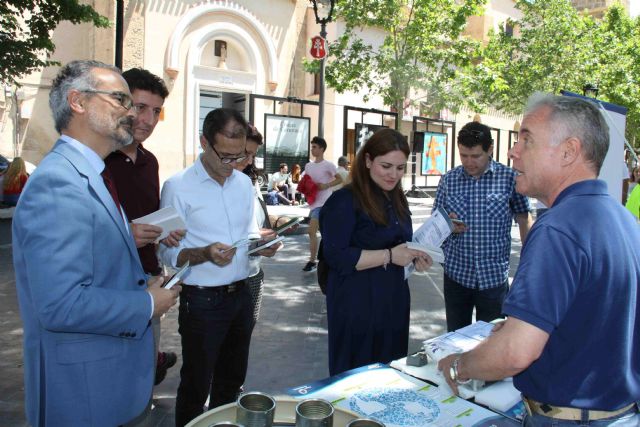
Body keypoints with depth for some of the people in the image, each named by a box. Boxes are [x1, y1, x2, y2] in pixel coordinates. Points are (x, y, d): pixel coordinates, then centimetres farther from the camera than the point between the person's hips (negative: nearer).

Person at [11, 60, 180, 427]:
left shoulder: (89, 176, 8)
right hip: (83, 385, -9)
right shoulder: (56, 184, -24)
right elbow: (60, 305, -30)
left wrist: (144, 285, 2)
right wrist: (147, 304, -18)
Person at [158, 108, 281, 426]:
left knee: (232, 380, 21)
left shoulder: (244, 182, 6)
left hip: (241, 294, 6)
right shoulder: (177, 187, -12)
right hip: (202, 301, -6)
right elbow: (168, 252, -12)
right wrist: (205, 254, -30)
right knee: (196, 387, 11)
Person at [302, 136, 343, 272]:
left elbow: (339, 179, -6)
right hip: (313, 202, 7)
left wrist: (326, 185, -17)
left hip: (323, 203, -7)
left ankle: (312, 261, -5)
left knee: (311, 231, -13)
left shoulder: (328, 165, -7)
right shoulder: (308, 165, 12)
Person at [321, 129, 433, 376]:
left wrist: (416, 257, 2)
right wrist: (388, 256, -23)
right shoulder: (345, 200, -14)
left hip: (395, 301, 7)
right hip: (357, 305, -7)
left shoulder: (397, 199, 11)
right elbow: (336, 256, -20)